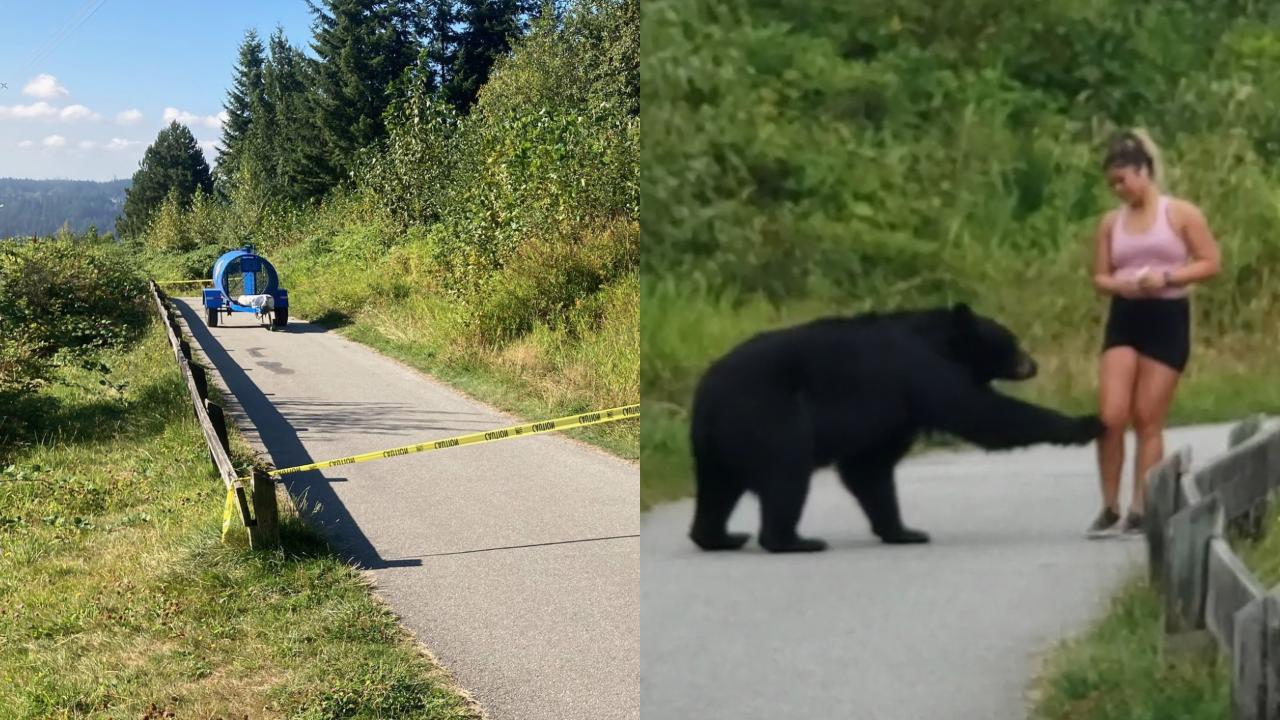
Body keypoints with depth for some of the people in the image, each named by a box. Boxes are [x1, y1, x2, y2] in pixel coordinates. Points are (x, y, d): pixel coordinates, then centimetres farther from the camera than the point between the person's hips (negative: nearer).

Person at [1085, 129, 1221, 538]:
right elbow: (1099, 277, 12)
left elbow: (1211, 263, -4)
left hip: (1167, 319, -3)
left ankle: (1139, 512, 8)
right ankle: (1109, 508, 4)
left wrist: (1166, 277, -18)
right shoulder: (1110, 222, 9)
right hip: (1123, 319, 3)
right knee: (1111, 417, -8)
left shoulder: (1181, 214, -1)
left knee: (1147, 420, 0)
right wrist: (1117, 284, -12)